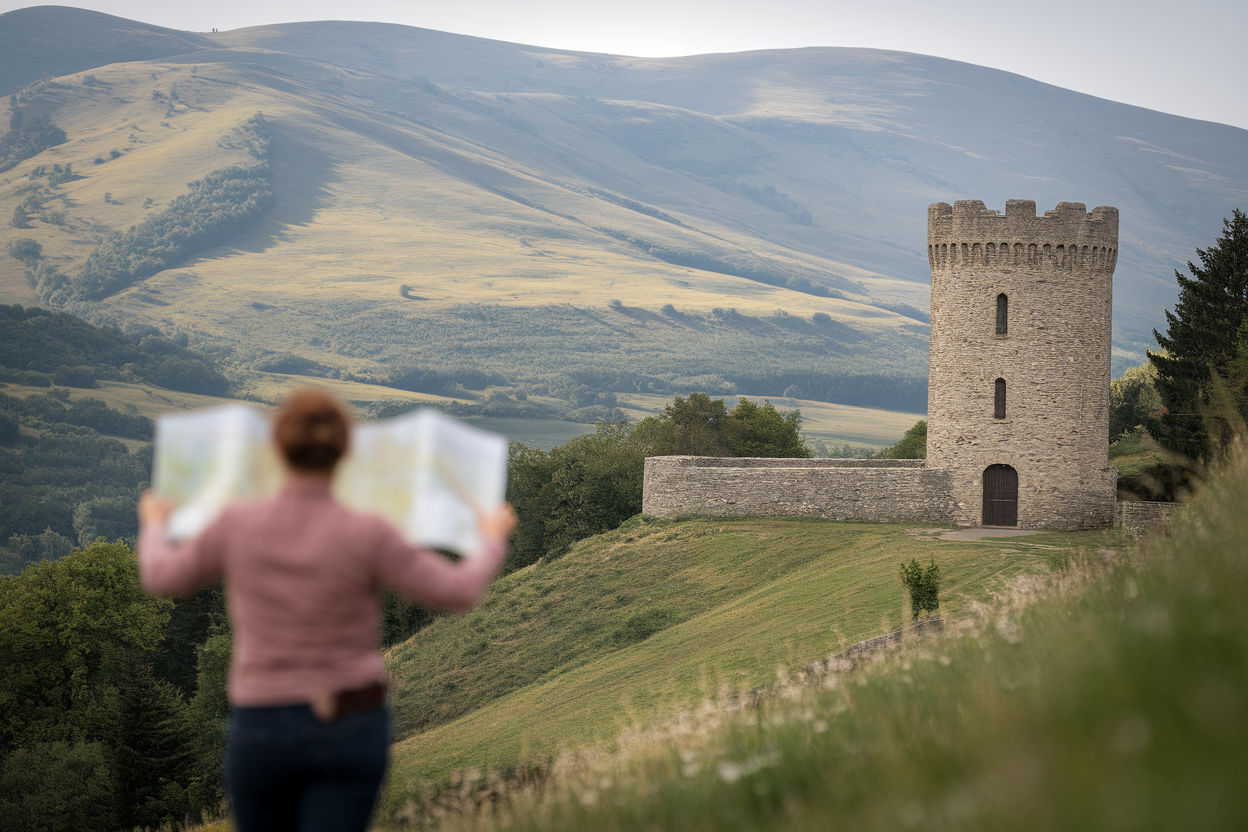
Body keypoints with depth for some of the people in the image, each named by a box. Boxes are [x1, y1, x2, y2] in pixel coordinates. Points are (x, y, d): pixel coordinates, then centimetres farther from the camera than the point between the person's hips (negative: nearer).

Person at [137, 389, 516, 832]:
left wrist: (154, 525, 30)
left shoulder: (238, 525, -9)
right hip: (350, 726, -2)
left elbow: (162, 578, 9)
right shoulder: (366, 535, -15)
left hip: (260, 727, 2)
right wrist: (492, 541, 13)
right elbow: (459, 592, -6)